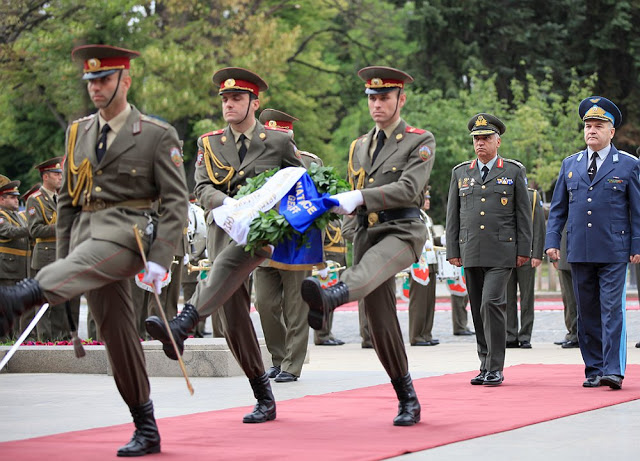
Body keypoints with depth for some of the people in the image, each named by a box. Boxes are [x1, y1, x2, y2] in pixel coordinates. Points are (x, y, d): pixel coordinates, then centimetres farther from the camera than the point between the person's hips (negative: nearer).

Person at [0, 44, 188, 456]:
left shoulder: (158, 135, 0)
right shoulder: (79, 133, 17)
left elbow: (177, 203, -5)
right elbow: (67, 200, 20)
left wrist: (160, 259, -15)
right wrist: (62, 255, 12)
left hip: (126, 233, -6)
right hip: (86, 233, 6)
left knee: (78, 270, -36)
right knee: (115, 330, 4)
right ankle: (146, 430, 10)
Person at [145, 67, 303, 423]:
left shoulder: (279, 141, 7)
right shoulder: (209, 144, 13)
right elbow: (202, 190, 2)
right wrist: (227, 202, -20)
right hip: (224, 229, 4)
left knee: (227, 263, -36)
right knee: (234, 317, -1)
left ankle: (181, 326, -56)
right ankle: (265, 399, 8)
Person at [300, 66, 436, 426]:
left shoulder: (421, 141, 1)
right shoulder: (360, 146, 21)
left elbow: (408, 188, -14)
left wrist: (360, 196, -24)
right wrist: (337, 203, 3)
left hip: (403, 231, -6)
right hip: (367, 232, 7)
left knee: (369, 269, -40)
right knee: (381, 324, 3)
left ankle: (328, 300, -72)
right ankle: (408, 401, 13)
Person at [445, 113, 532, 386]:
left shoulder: (514, 171, 5)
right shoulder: (460, 173, 13)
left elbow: (523, 213, 3)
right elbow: (453, 215, 13)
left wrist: (524, 250, -2)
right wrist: (453, 251, 7)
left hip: (502, 253, -4)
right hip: (471, 253, 4)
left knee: (491, 304, -16)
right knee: (478, 310, 7)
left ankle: (496, 369, -12)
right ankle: (485, 366, 15)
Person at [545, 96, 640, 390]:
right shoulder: (570, 165, 13)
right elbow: (557, 208, 14)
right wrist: (552, 242, 4)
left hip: (614, 252, -4)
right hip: (579, 252, 4)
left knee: (612, 310, -9)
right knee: (586, 313, 6)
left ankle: (613, 370, -9)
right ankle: (594, 370, 12)